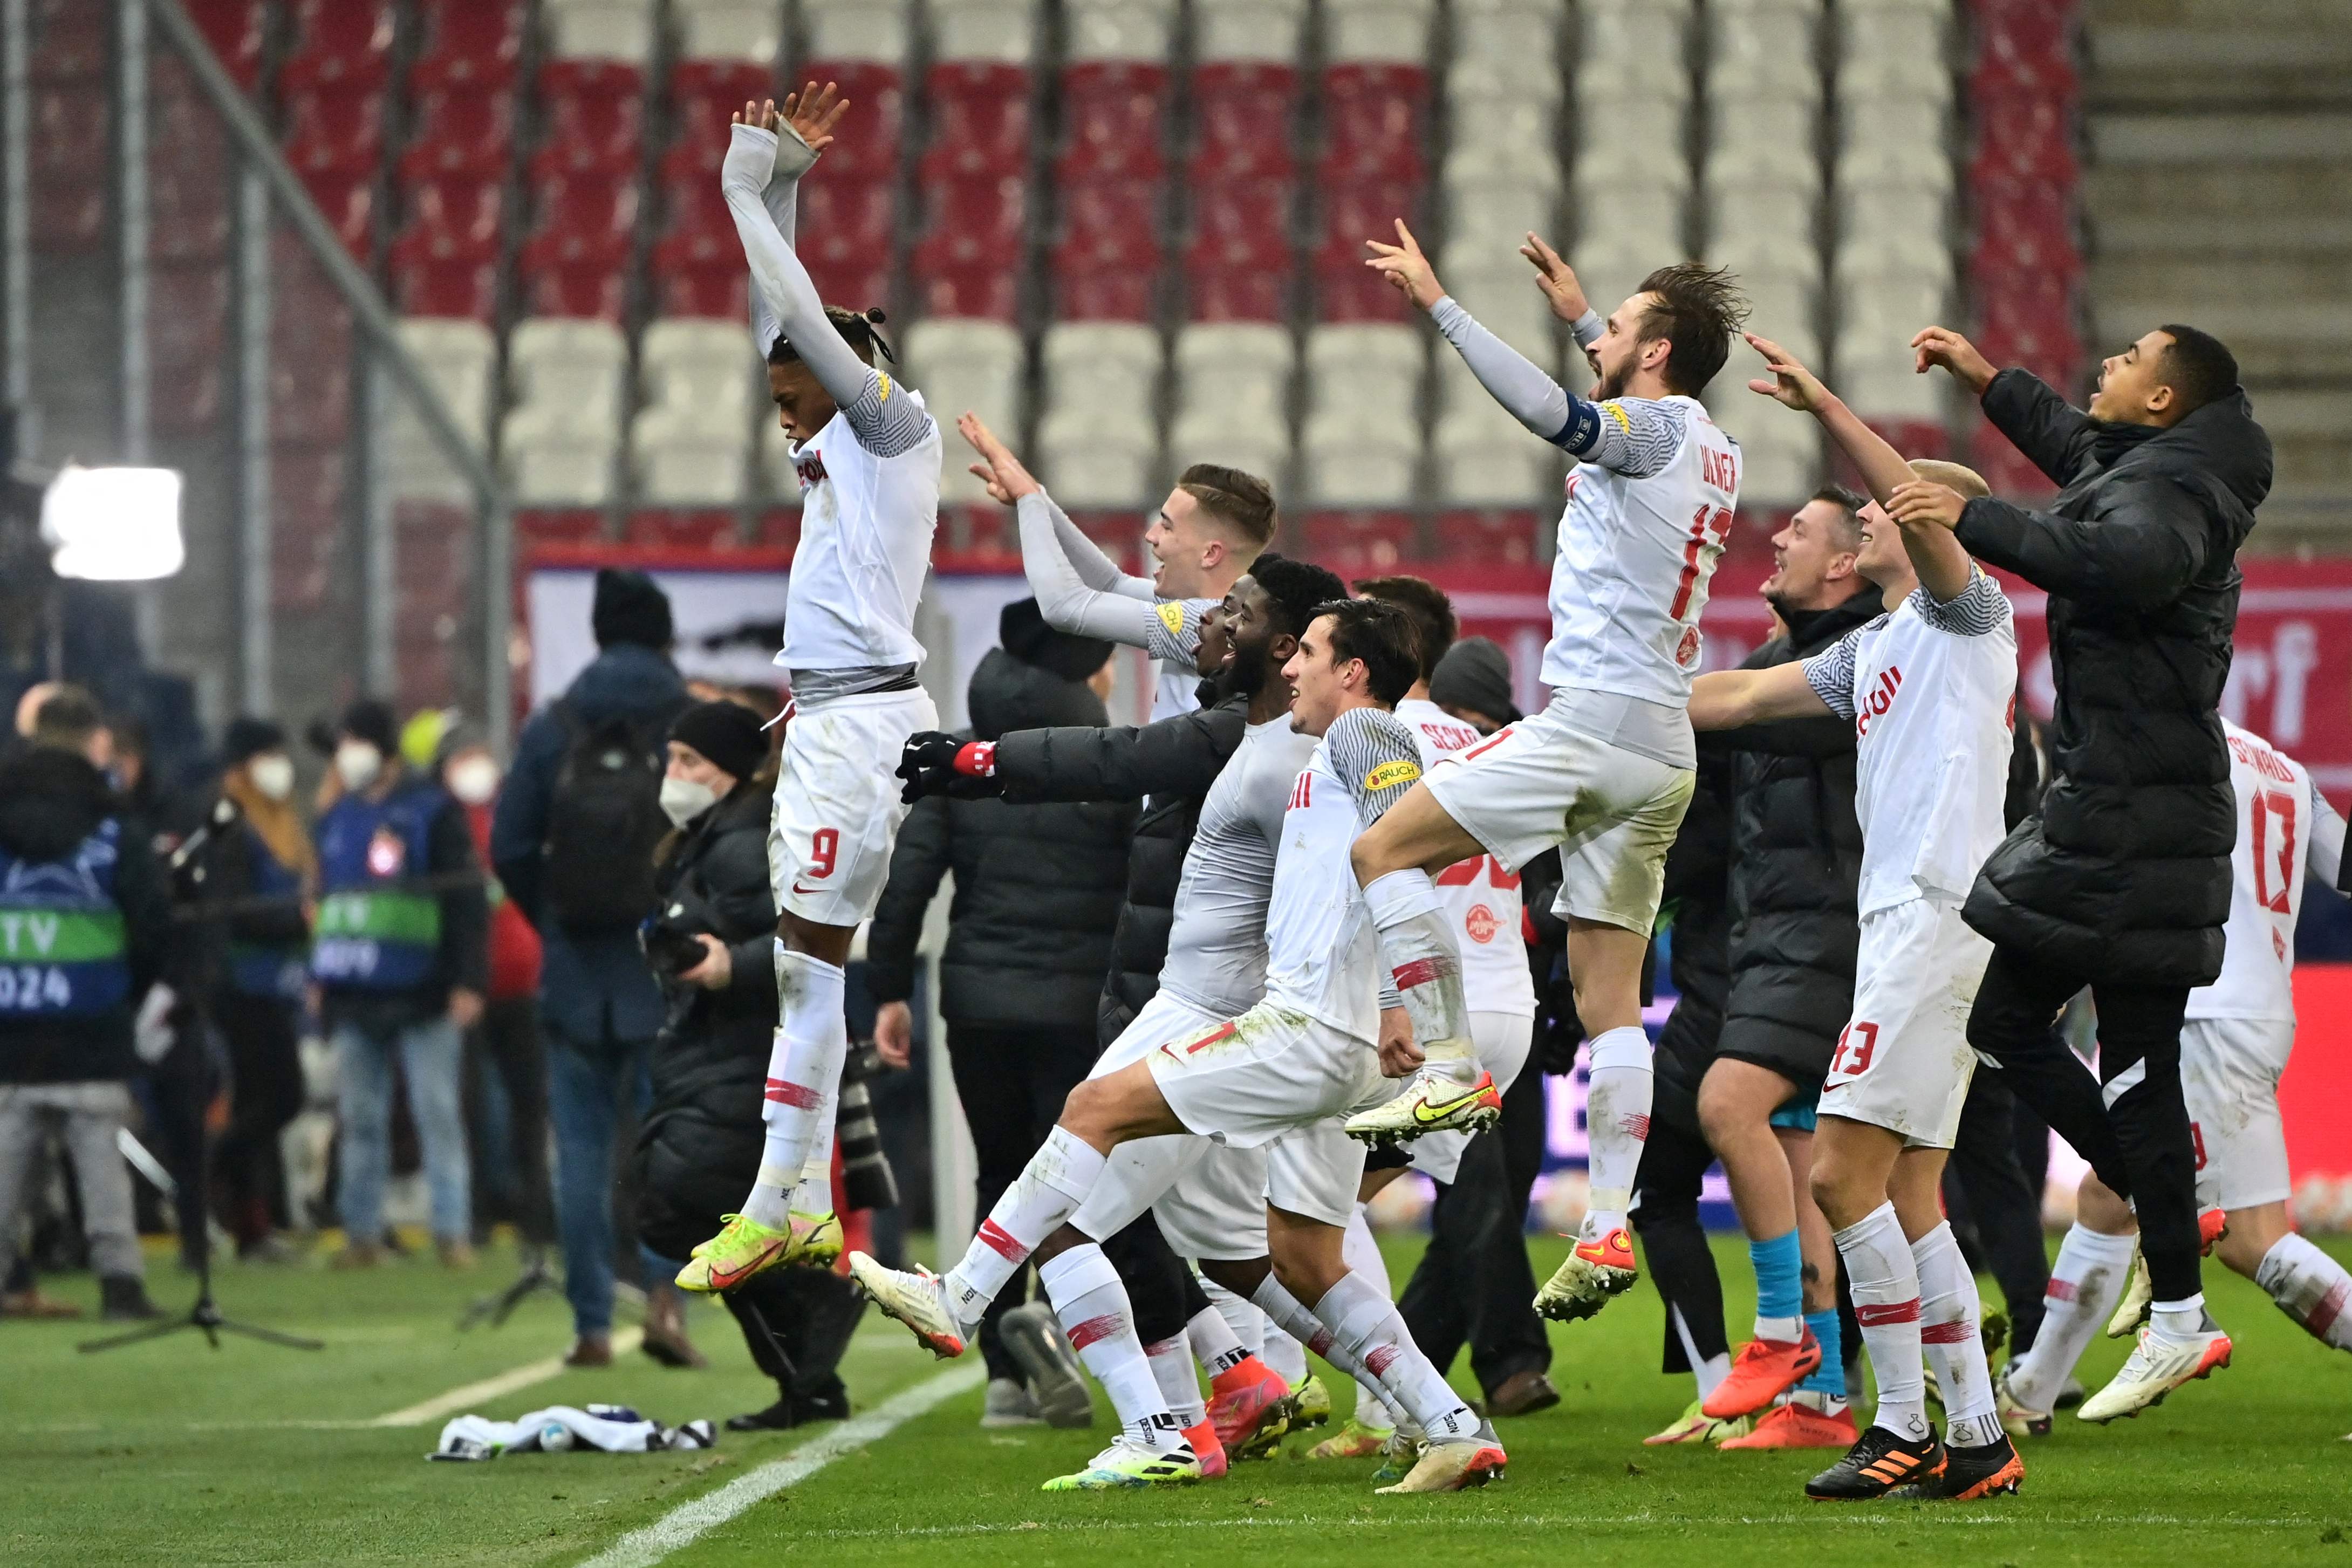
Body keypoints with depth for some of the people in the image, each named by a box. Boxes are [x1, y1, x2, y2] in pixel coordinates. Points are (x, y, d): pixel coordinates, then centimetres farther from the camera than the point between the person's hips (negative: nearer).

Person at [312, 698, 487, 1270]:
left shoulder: (433, 811, -4)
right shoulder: (337, 819, 14)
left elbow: (467, 901, -7)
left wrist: (469, 981, -13)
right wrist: (321, 977, 17)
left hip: (423, 997, -6)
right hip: (355, 997, 6)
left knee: (438, 1115, -4)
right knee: (360, 1120, 7)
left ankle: (453, 1230, -3)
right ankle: (362, 1232, 11)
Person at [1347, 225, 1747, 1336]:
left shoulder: (1656, 430, -8)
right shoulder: (1711, 454, 18)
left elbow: (1548, 411, -27)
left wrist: (1437, 303, -24)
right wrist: (1581, 316, 47)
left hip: (1592, 719, -9)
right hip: (1663, 751, 9)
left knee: (1385, 850, -1)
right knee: (1609, 997, 6)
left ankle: (1454, 1066, -6)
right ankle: (1608, 1230, -2)